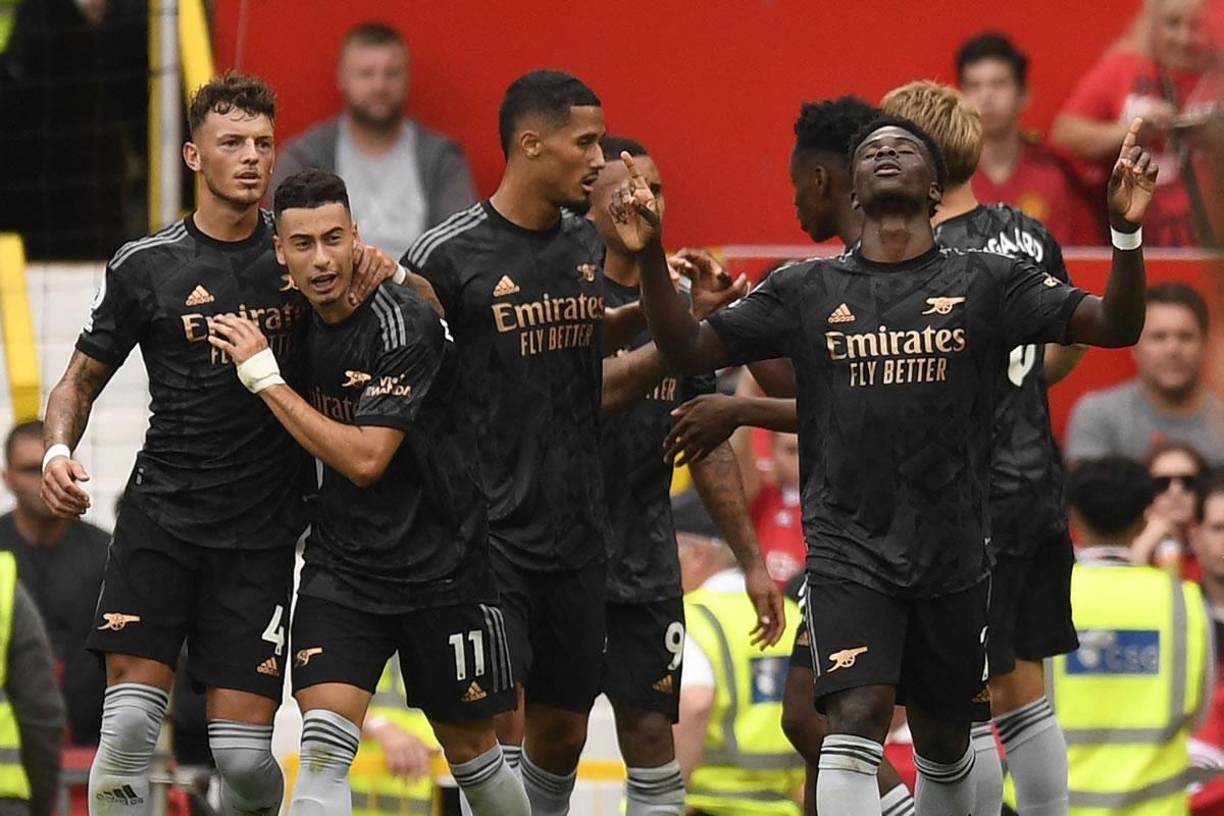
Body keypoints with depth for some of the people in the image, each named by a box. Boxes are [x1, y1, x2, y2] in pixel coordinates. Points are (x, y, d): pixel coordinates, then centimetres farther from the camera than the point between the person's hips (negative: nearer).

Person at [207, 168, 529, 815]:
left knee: (469, 750, 11)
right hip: (341, 566, 4)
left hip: (440, 563, -4)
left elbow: (365, 459, -23)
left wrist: (265, 378, -20)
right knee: (323, 744, -16)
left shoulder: (404, 323, -19)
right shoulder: (293, 323, 1)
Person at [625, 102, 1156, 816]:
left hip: (953, 553, 1)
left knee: (943, 742, 14)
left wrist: (1127, 231, -23)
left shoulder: (987, 282, 2)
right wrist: (651, 253, -12)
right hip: (849, 549, -1)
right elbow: (687, 349, 4)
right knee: (857, 720, -19)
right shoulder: (808, 292, 4)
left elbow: (1115, 326, -6)